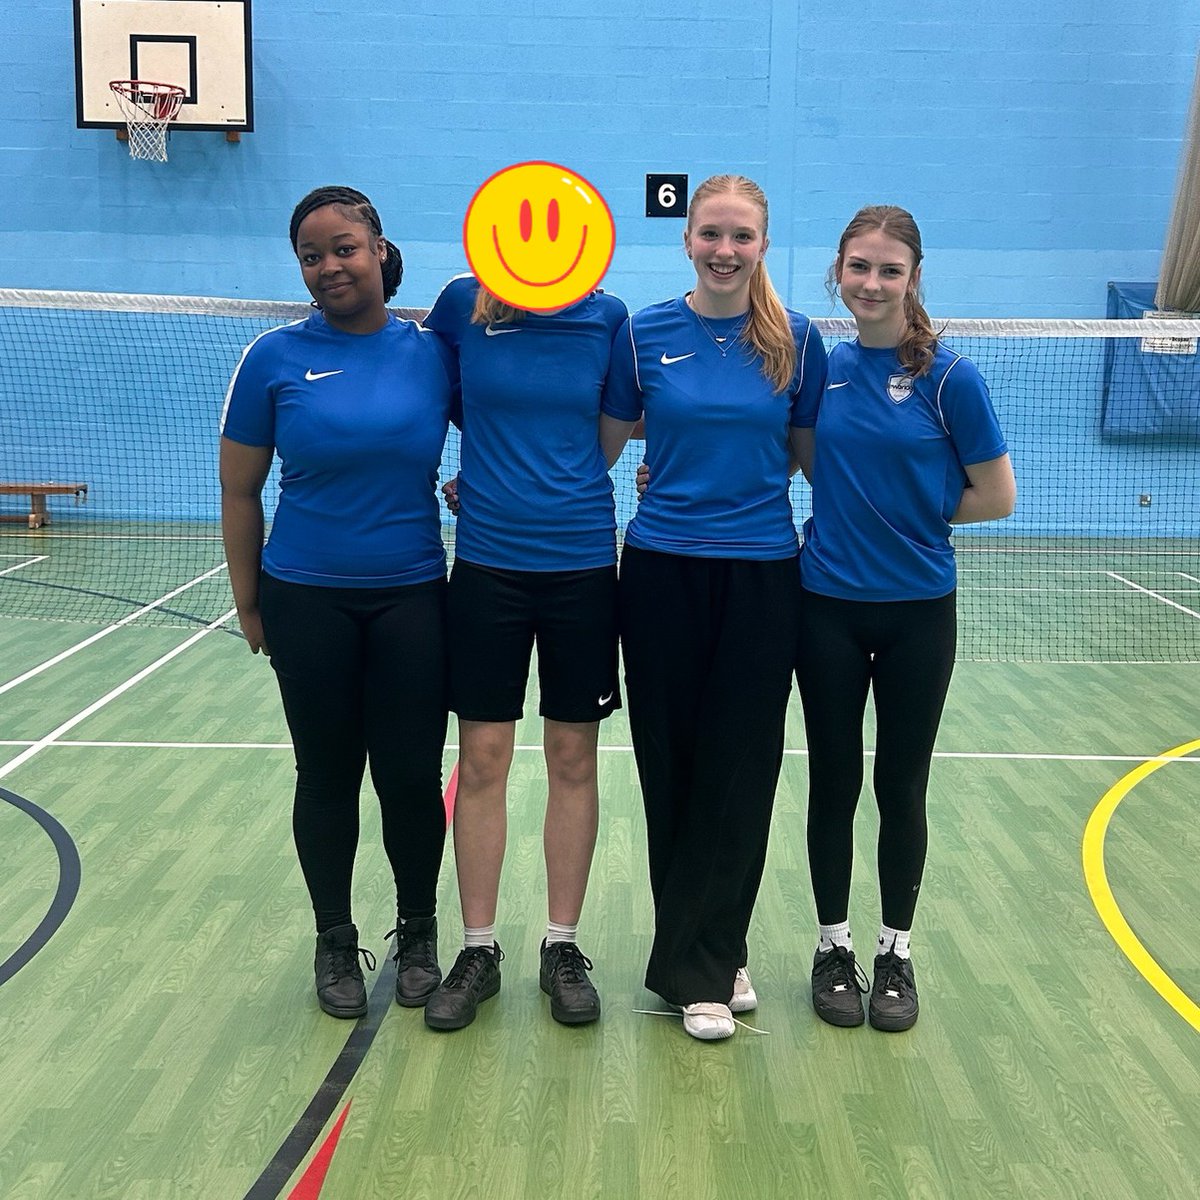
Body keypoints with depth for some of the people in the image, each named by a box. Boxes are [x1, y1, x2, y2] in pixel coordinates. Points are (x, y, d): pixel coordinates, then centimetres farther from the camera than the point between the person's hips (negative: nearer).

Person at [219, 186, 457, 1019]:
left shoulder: (433, 351, -1)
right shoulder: (276, 358, -3)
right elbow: (240, 491, 2)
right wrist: (249, 603, 4)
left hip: (412, 598, 1)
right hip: (307, 600, 0)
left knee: (412, 777, 5)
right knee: (328, 778, 11)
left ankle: (418, 934, 28)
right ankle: (335, 942, 30)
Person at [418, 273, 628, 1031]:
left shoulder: (608, 317, 0)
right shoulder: (462, 305, 0)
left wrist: (533, 477, 1)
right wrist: (489, 481, 8)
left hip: (582, 562, 0)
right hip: (488, 562, 0)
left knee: (574, 758, 7)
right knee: (482, 758, 5)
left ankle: (563, 948, 22)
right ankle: (479, 950, 20)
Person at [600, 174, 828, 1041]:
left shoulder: (797, 339, 2)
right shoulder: (646, 334, 1)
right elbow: (603, 445, 7)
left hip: (762, 576, 0)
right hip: (662, 571, 0)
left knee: (741, 771, 4)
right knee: (671, 765, 6)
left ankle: (701, 959, 22)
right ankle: (706, 964, 22)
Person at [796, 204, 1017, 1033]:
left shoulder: (949, 376, -9)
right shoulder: (822, 367, 1)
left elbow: (997, 497, -6)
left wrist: (914, 515, -3)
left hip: (917, 609, -2)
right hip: (828, 607, 2)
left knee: (902, 786, 9)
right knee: (834, 781, 10)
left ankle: (896, 951, 27)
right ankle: (834, 946, 27)